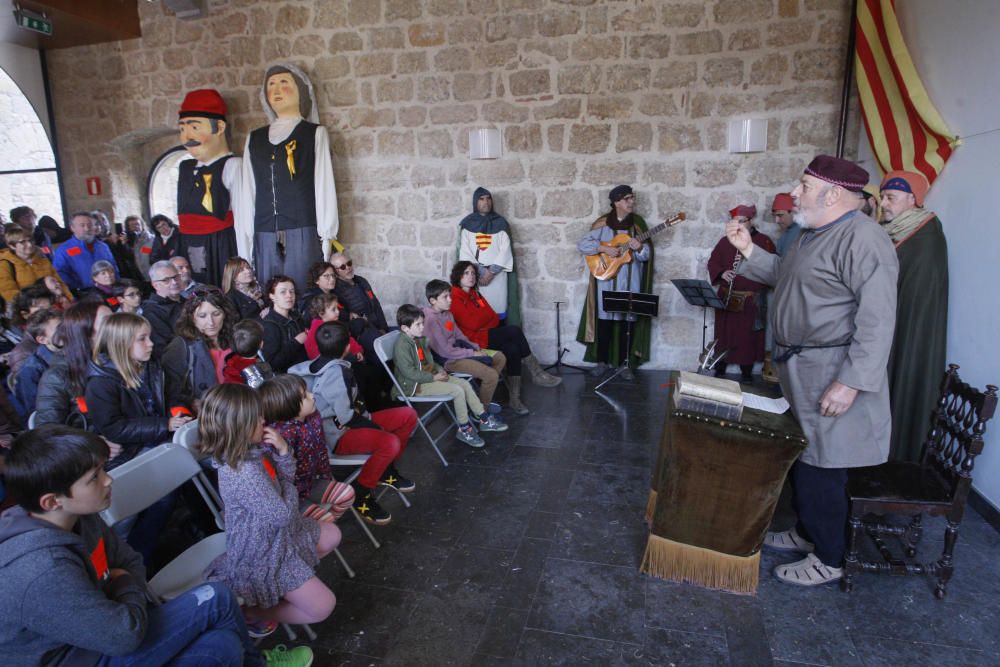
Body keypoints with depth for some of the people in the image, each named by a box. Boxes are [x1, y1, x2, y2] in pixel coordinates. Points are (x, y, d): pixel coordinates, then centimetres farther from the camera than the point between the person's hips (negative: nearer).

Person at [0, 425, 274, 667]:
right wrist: (126, 587, -10)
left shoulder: (78, 517, -6)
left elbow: (130, 562, 10)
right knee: (215, 600, -10)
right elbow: (124, 635, -29)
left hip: (90, 633, 8)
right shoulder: (43, 570, -34)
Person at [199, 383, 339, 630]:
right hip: (262, 554, -9)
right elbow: (282, 515, -25)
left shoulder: (253, 448, -8)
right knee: (322, 606, -6)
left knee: (332, 535, 23)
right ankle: (251, 612, 6)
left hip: (278, 533, 9)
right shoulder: (243, 474, -34)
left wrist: (283, 451, -16)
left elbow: (287, 477, 4)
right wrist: (290, 490, -5)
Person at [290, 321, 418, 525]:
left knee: (408, 415, 4)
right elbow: (346, 417, -24)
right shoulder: (337, 372, -24)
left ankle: (386, 470, 20)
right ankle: (360, 495, -14)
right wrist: (377, 427, -10)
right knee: (390, 442, -35)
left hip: (349, 422, 10)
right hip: (337, 436, -10)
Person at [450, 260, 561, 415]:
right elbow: (472, 324, -17)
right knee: (514, 330, -21)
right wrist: (488, 315, 0)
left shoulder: (474, 294, 18)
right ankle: (536, 374, -13)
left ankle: (515, 399, -21)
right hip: (473, 341, -8)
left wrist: (483, 324, -11)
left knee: (513, 350, -21)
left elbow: (494, 317, 9)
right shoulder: (454, 298, -8)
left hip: (485, 335, 8)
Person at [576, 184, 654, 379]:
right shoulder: (603, 223, 0)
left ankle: (626, 364, 12)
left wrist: (639, 248, -22)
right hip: (606, 280, 0)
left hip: (630, 281, 1)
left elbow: (647, 255, 0)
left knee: (627, 320, 3)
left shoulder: (637, 223, 3)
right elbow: (582, 244, -4)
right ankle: (602, 361, 16)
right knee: (604, 319, 4)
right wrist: (604, 248, -16)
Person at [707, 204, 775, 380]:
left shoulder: (764, 241, 1)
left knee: (748, 337, 0)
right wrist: (722, 273, -10)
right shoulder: (725, 241, 10)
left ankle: (747, 372, 13)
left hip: (753, 300, -2)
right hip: (727, 298, 3)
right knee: (723, 334, 6)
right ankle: (719, 370, 17)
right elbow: (712, 262, 10)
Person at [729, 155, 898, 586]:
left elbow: (878, 319, -24)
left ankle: (828, 560, 17)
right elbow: (784, 275, 23)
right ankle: (806, 533, 37)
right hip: (801, 372, 10)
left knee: (820, 469, -1)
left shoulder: (862, 240, -19)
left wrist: (851, 382, -27)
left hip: (833, 376, -10)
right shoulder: (813, 234, 14)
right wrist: (749, 250, 14)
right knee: (800, 458, 20)